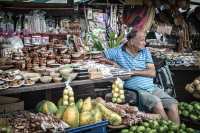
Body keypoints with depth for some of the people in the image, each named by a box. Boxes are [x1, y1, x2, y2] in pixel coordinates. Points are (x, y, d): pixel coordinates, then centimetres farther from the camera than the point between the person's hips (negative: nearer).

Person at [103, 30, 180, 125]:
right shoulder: (118, 52, 4)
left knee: (173, 104, -17)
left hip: (152, 87, 4)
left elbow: (152, 72, 2)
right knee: (156, 103, -30)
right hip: (136, 90, -4)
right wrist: (113, 64, -6)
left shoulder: (145, 51, 12)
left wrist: (134, 72, -9)